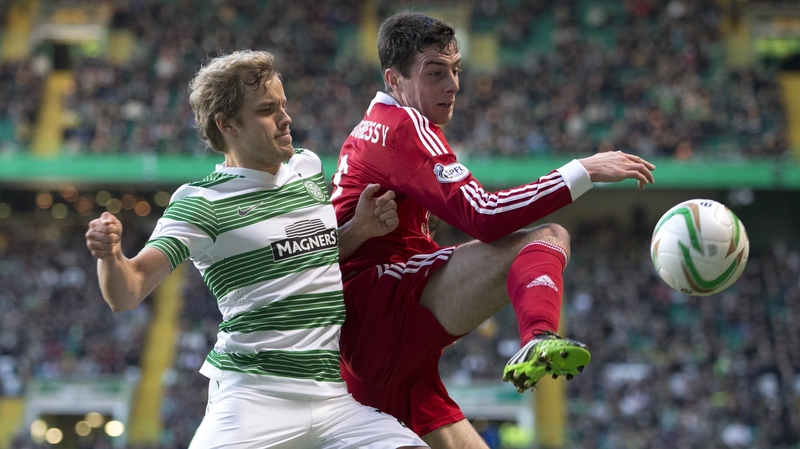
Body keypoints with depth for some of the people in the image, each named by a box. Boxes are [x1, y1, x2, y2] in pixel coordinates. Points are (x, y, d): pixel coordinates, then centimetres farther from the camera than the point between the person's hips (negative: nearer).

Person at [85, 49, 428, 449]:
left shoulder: (309, 167, 13)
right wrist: (110, 257, -32)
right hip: (252, 397, -5)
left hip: (334, 397, 5)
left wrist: (360, 229, 10)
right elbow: (126, 295, -10)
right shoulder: (200, 203, -5)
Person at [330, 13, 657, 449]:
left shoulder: (369, 131, 24)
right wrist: (582, 172, -20)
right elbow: (483, 216, -20)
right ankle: (540, 341, -50)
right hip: (381, 302, -10)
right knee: (546, 238, -22)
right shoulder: (404, 125, -7)